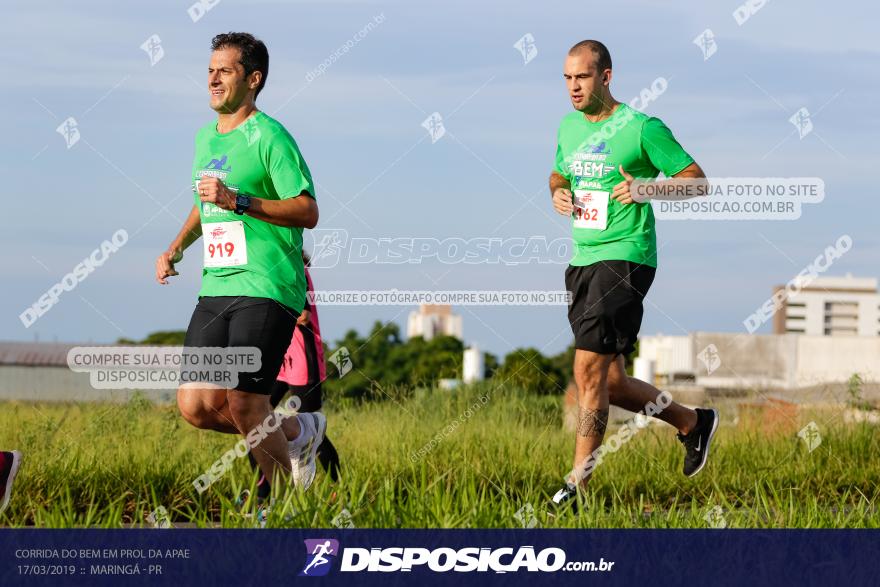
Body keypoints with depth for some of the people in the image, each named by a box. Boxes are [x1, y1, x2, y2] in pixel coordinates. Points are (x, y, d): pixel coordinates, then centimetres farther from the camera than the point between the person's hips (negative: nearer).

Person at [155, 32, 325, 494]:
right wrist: (176, 249, 18)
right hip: (215, 288, 8)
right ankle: (296, 432, 21)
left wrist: (238, 201, -22)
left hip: (266, 290, -8)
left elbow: (307, 212, -14)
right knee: (195, 407, -2)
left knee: (244, 405, -13)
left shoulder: (268, 137, -8)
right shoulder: (205, 138, 17)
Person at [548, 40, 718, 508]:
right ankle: (692, 423, 30)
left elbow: (696, 180, -6)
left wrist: (644, 188, -22)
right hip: (582, 260, 8)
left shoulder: (642, 128, -8)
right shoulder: (569, 126, 13)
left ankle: (579, 482, -7)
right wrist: (557, 193, 5)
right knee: (610, 383, 9)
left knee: (589, 372, -14)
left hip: (624, 258, -8)